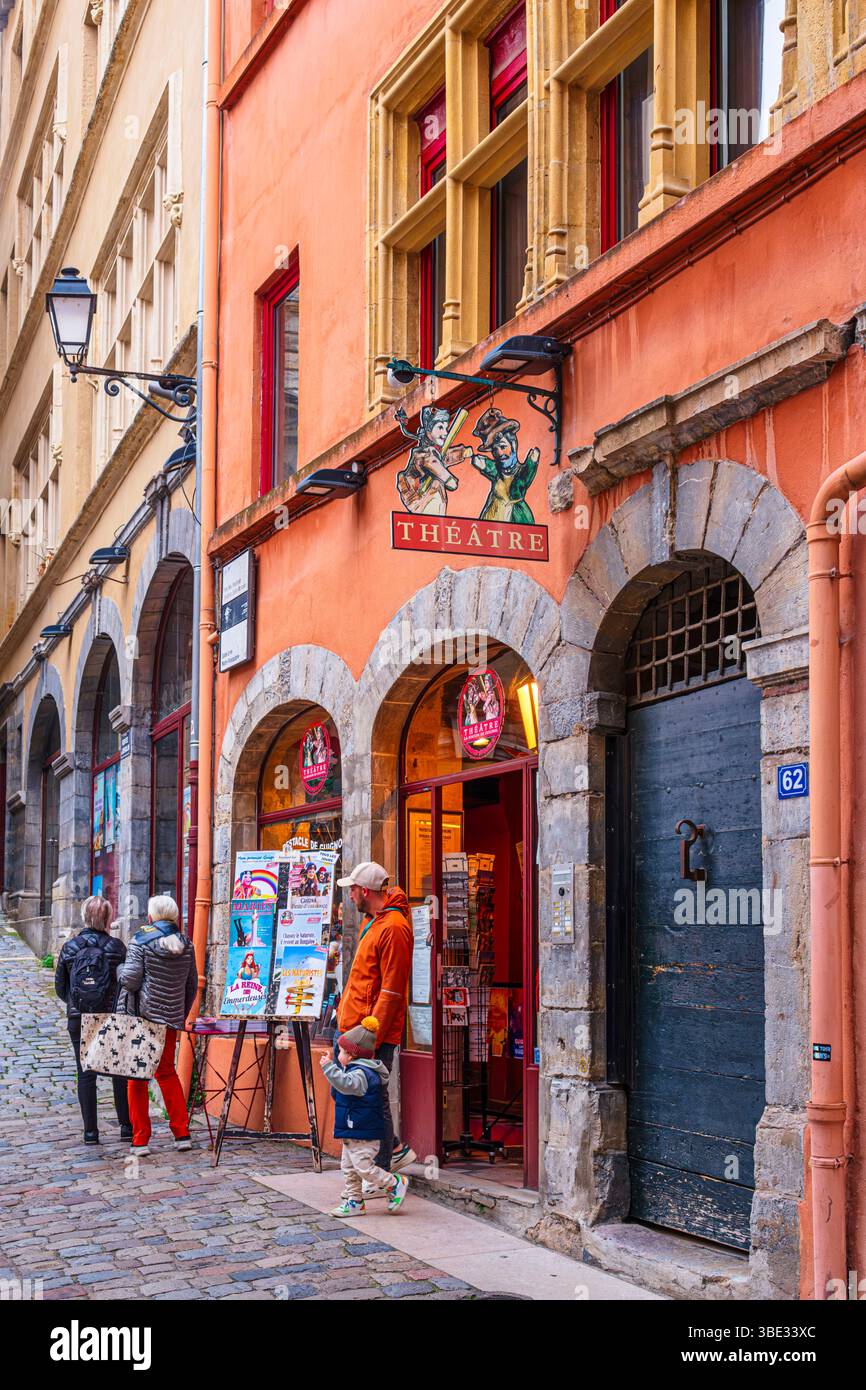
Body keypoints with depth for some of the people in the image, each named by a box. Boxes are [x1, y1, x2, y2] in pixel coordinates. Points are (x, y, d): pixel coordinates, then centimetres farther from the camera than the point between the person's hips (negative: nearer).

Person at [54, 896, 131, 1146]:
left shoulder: (70, 948, -2)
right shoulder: (116, 947, -7)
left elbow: (60, 988, 4)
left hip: (78, 1020, 1)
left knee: (86, 1075, 7)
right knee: (120, 1072, 10)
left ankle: (90, 1131, 6)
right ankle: (126, 1126, 13)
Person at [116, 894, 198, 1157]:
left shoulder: (141, 941, -9)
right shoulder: (186, 944, 6)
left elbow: (130, 980, -14)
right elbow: (192, 985, 13)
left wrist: (120, 970, 7)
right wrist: (183, 1014, 24)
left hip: (142, 1015, -4)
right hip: (171, 1017, 4)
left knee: (137, 1076, 4)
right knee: (167, 1072, 18)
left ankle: (140, 1140, 4)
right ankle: (182, 1134, 12)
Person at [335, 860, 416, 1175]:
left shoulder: (393, 928, -17)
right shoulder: (370, 920, 15)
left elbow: (392, 992, -19)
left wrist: (371, 1036, -20)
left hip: (375, 1032, -10)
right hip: (357, 1028, 10)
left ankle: (381, 1169, 5)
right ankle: (394, 1149, 26)